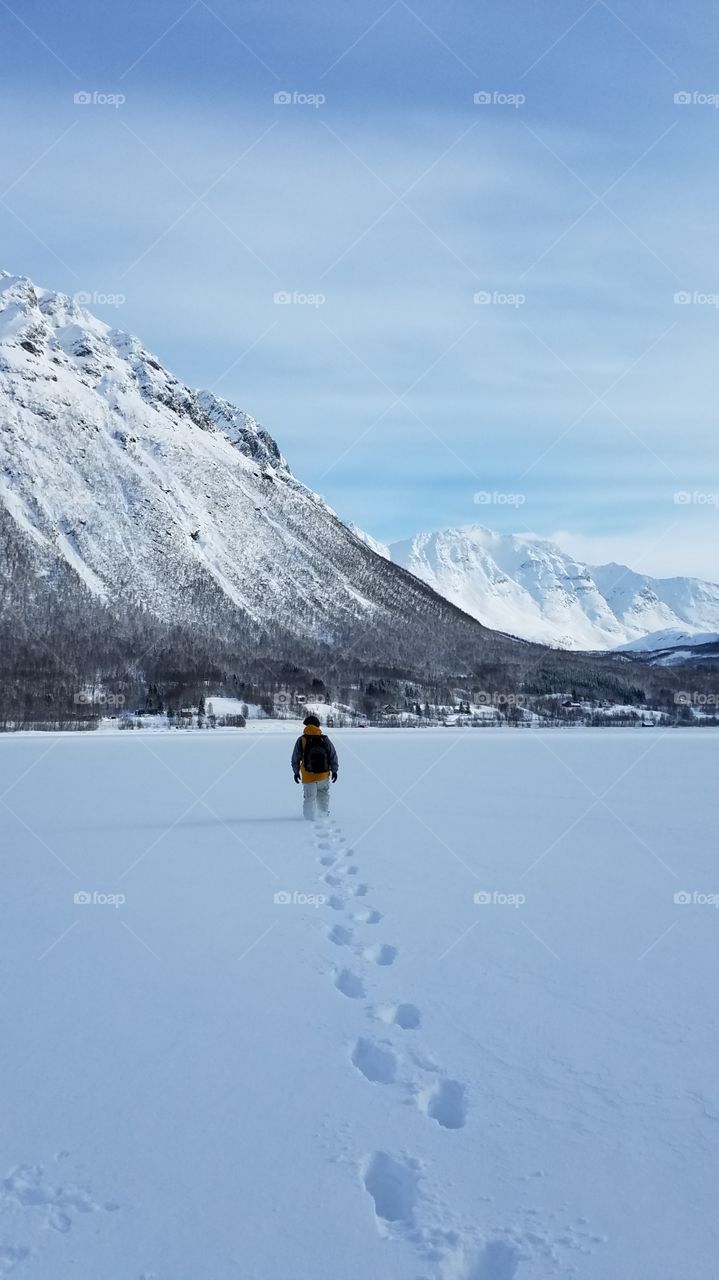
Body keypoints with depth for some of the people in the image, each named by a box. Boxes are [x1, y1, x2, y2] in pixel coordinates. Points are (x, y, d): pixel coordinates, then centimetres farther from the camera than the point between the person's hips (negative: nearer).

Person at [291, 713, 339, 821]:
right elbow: (333, 756, 2)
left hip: (308, 776, -2)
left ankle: (310, 818, 6)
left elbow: (295, 758, -2)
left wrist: (296, 771, 11)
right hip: (324, 775, 2)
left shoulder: (301, 741, -8)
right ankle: (324, 813, 35)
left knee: (309, 798, 7)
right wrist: (334, 771, 12)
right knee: (323, 792, 24)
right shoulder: (325, 740, -4)